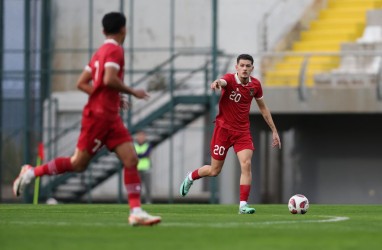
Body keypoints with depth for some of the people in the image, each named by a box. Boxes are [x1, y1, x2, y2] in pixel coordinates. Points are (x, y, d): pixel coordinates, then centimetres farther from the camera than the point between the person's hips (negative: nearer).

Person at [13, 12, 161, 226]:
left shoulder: (100, 52, 15)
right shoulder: (115, 50, -11)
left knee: (131, 160, -2)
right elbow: (109, 80, -26)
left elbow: (82, 83, 15)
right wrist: (132, 92, -12)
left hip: (111, 117, 9)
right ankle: (31, 172, 12)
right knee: (78, 163, -3)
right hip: (98, 115, -9)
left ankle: (136, 212, -8)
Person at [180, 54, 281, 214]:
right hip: (223, 128, -3)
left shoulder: (255, 85, 0)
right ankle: (190, 178, 36)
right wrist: (217, 83, -67)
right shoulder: (230, 79, -15)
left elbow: (263, 108, 14)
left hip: (243, 131, 3)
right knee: (214, 170, 5)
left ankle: (243, 205, -11)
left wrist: (274, 131, 14)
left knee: (246, 165, -16)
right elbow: (223, 82, -42)